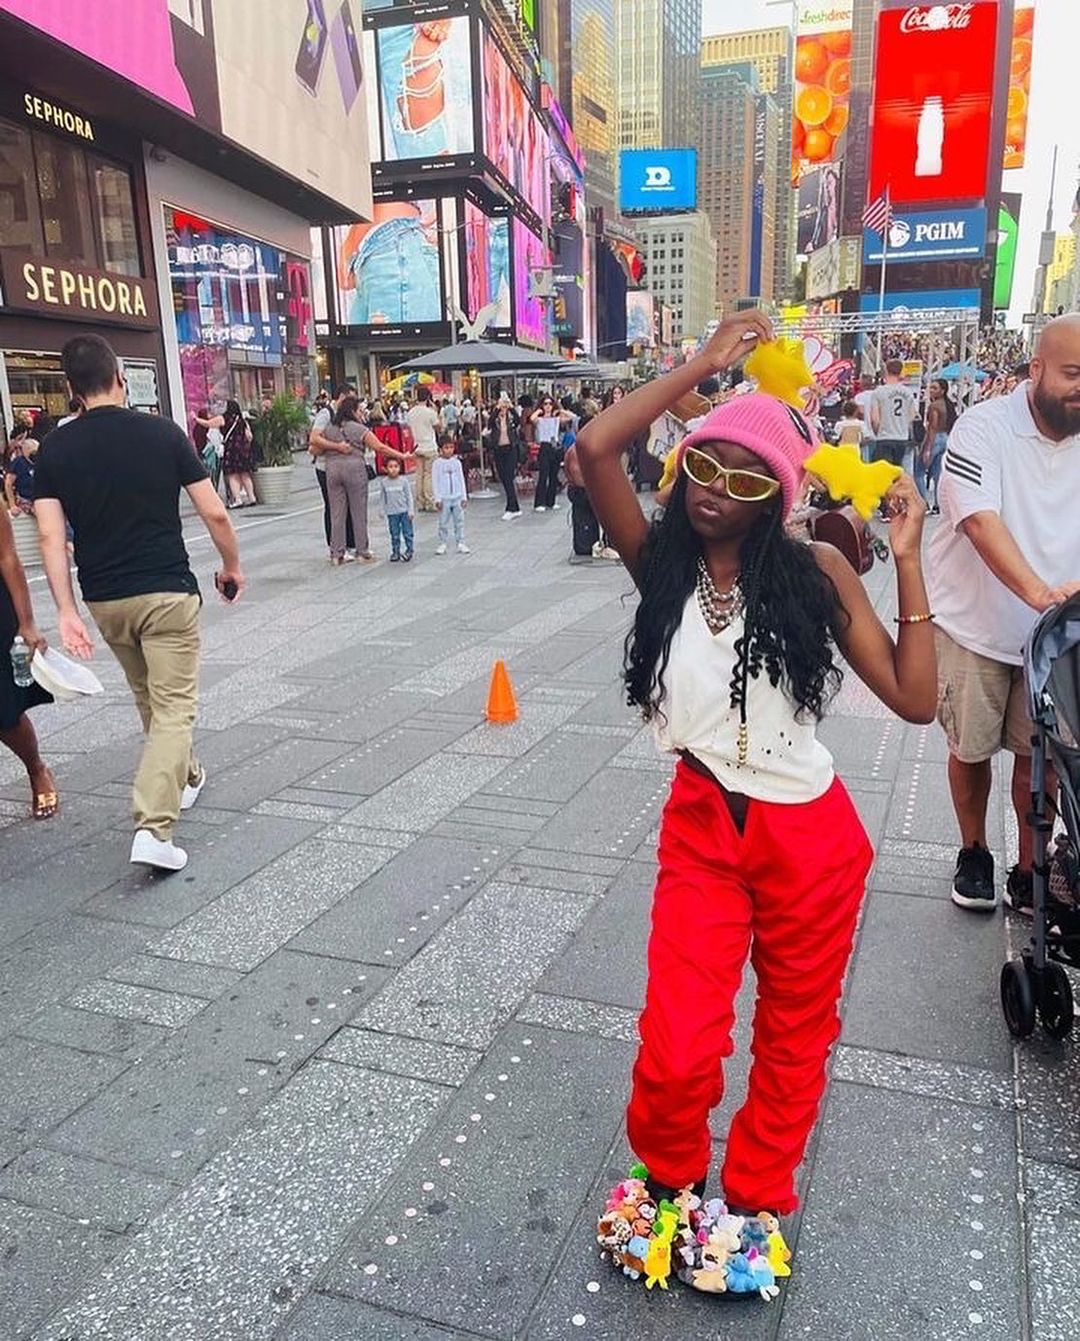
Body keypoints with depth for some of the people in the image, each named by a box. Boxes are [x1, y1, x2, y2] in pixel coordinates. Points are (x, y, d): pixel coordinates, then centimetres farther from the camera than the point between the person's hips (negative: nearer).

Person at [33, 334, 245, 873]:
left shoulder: (55, 448, -1)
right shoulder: (162, 432, -7)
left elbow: (50, 536, -8)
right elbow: (214, 513, -6)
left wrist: (66, 610, -7)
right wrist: (232, 565, 9)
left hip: (104, 597, 4)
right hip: (167, 590, -4)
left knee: (149, 698, 24)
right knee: (174, 706, -2)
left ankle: (183, 776, 42)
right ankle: (153, 826, -14)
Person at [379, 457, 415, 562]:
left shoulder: (404, 480, -5)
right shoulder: (384, 482, 0)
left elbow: (409, 496, -1)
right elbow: (382, 497, 9)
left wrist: (411, 510, -4)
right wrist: (383, 511, 7)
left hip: (404, 511, -1)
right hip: (392, 513, 1)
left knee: (407, 533, 3)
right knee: (394, 534, 6)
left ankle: (409, 550, 14)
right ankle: (395, 552, 13)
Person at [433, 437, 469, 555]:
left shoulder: (457, 462, 4)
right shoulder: (438, 463, -4)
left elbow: (461, 480, 8)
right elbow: (435, 482, -3)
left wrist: (464, 496, 5)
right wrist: (437, 499, -7)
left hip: (457, 497, 3)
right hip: (444, 498, -2)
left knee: (459, 522, 5)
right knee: (443, 523, 4)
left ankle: (460, 543, 11)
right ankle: (442, 544, 12)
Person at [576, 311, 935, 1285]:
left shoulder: (814, 572, -8)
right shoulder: (660, 562, -5)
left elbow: (916, 700, -12)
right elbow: (595, 450, -21)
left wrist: (907, 559, -14)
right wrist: (703, 365, -14)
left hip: (810, 836, 1)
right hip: (703, 829, 0)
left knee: (795, 1036, 17)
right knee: (675, 1055, -6)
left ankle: (756, 1202, 43)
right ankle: (671, 1181, 29)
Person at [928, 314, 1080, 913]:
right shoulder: (984, 427, -14)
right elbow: (980, 521, -26)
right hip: (977, 626, -3)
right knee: (971, 748, 11)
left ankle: (1030, 873, 26)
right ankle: (973, 855, 33)